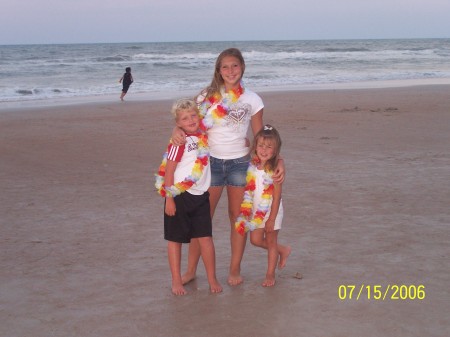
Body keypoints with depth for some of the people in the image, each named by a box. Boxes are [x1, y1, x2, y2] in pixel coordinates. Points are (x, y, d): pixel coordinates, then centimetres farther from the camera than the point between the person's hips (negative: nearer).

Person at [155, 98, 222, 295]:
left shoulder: (204, 138, 5)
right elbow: (168, 170, -12)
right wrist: (169, 199, -14)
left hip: (200, 196, 5)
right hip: (179, 196, -4)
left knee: (206, 238, 2)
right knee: (175, 240, 7)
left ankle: (212, 279, 15)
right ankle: (176, 281, 18)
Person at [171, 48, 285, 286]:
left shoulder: (252, 99, 1)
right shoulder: (208, 96, -1)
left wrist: (278, 160, -7)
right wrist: (177, 131, -25)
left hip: (240, 162, 1)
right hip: (211, 162, 0)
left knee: (238, 217, 8)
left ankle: (234, 270, 21)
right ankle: (191, 270, 15)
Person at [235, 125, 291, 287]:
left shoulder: (274, 170, -19)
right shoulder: (252, 167, -5)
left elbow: (277, 196, -17)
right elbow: (248, 191, 4)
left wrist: (271, 219, -16)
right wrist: (245, 211, 0)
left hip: (272, 211, -5)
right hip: (256, 211, 5)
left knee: (271, 242, 7)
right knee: (256, 239, 8)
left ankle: (270, 275, 22)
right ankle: (283, 250, 33)